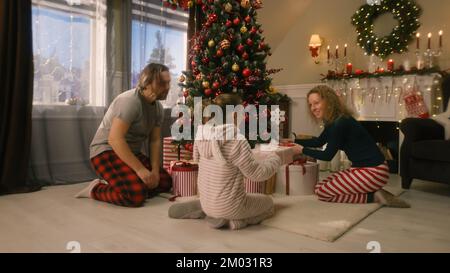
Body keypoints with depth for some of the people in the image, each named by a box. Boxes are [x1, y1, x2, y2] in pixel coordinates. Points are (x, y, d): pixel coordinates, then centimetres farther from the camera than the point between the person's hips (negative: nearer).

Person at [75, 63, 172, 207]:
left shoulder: (158, 107, 5)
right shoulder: (130, 101, -21)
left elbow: (155, 140, 5)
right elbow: (115, 139, -29)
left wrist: (155, 170, -9)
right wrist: (140, 170, -30)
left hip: (132, 153, 9)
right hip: (106, 152, -9)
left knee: (165, 181, 0)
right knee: (137, 195, -28)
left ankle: (113, 184, 5)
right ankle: (97, 189, -3)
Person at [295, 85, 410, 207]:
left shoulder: (340, 123, -22)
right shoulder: (332, 122, 8)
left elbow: (327, 155, -15)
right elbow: (318, 142, 22)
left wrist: (302, 150, -5)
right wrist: (294, 141, 16)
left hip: (374, 171, -10)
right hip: (360, 168, 10)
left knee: (322, 192, -12)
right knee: (320, 187, 6)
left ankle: (373, 196, -7)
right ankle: (374, 192, 8)